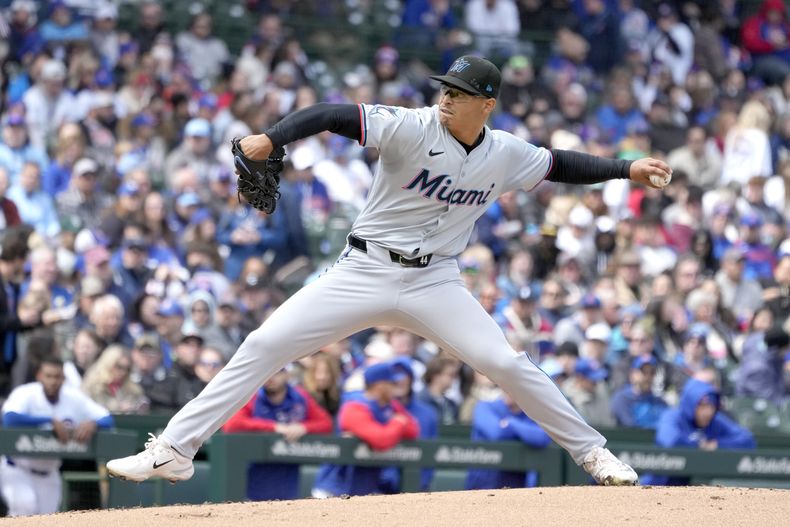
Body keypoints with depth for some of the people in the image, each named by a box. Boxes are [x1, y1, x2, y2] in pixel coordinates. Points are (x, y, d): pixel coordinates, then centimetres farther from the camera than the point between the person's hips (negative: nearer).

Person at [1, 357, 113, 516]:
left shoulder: (74, 398, -7)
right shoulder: (25, 394, -21)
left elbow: (107, 419, -8)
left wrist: (92, 424, -32)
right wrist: (51, 421, -41)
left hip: (49, 473, 5)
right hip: (17, 469, -5)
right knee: (25, 504, -31)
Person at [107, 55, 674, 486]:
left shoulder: (505, 154, -1)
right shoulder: (413, 128, -15)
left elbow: (559, 164, 16)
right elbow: (336, 115, -25)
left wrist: (627, 169, 9)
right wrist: (270, 139, -40)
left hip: (435, 282, 2)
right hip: (365, 271, -2)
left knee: (507, 364, -10)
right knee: (264, 345, -10)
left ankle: (592, 451, 7)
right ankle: (174, 450, -6)